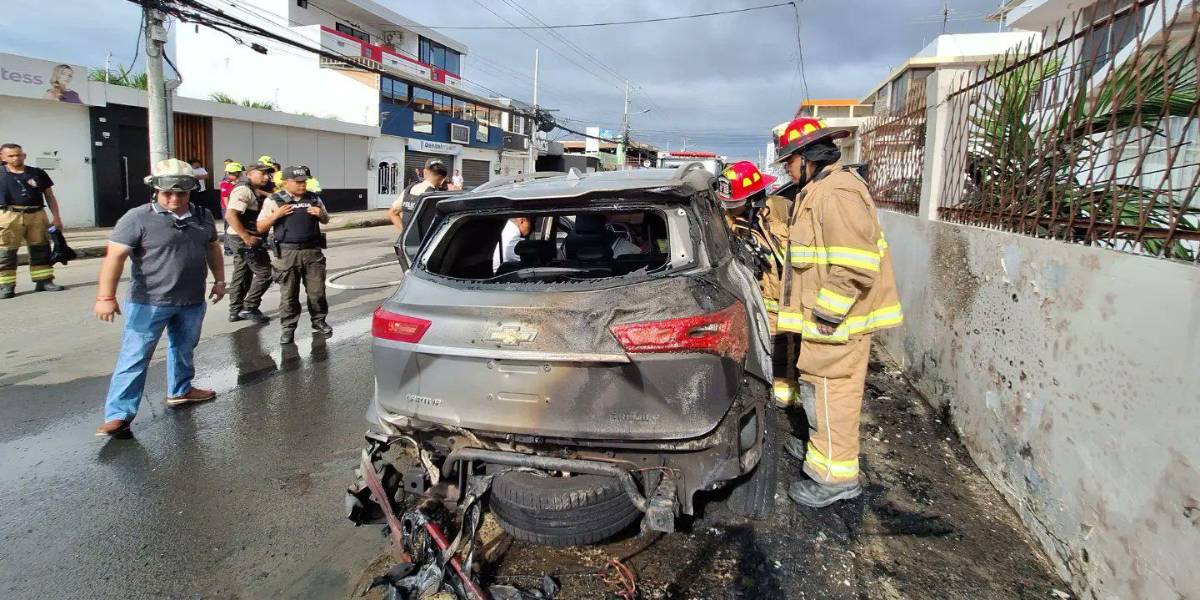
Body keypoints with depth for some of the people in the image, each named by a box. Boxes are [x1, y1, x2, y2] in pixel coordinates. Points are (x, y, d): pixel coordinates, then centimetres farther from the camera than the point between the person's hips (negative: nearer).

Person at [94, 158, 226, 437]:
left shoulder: (203, 216, 5)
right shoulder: (138, 218, -12)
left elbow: (213, 249, 19)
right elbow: (115, 256, -17)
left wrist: (219, 280, 18)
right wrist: (106, 296, -23)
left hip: (192, 302, 5)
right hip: (149, 302, -5)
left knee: (183, 349, 20)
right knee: (135, 357, -3)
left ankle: (180, 391, 39)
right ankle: (118, 415, 1)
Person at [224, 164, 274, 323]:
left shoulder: (251, 190, 16)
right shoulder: (243, 190, -16)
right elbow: (230, 215, -26)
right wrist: (247, 237, -25)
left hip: (242, 239, 10)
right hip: (244, 240, -10)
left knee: (242, 274, 15)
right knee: (265, 273, -5)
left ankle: (236, 311, 22)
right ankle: (249, 308, 1)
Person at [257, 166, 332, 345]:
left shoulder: (314, 198, 10)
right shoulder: (274, 200, 1)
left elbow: (326, 220, 24)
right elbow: (260, 228, 3)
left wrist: (321, 214, 1)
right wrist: (276, 215, -13)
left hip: (313, 251, 2)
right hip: (287, 253, -2)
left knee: (317, 290, 5)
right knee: (288, 294, 3)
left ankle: (319, 322, 21)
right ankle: (288, 328, 13)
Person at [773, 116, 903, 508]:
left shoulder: (836, 193, -19)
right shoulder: (820, 190, 17)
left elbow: (855, 265, -26)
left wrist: (827, 314, -22)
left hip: (838, 318, -11)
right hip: (827, 315, 11)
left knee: (833, 392, -3)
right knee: (819, 388, 21)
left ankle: (836, 476, 8)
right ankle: (821, 446, 38)